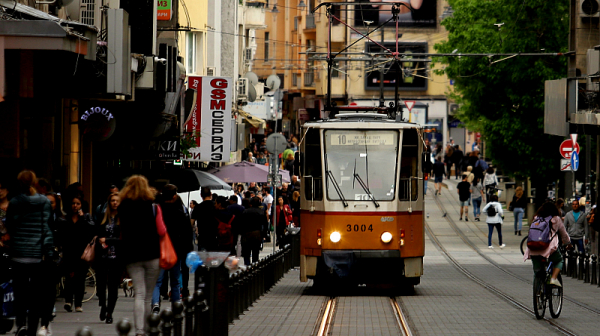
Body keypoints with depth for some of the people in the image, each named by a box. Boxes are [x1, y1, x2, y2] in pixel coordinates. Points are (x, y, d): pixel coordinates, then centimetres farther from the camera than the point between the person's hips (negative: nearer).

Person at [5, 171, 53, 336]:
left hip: (18, 254, 1)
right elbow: (47, 228, -5)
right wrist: (49, 253, -4)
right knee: (36, 292, 7)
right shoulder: (44, 202, -3)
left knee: (19, 291, 7)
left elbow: (9, 228, 2)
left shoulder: (13, 203, 0)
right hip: (38, 254, -1)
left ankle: (21, 322, -12)